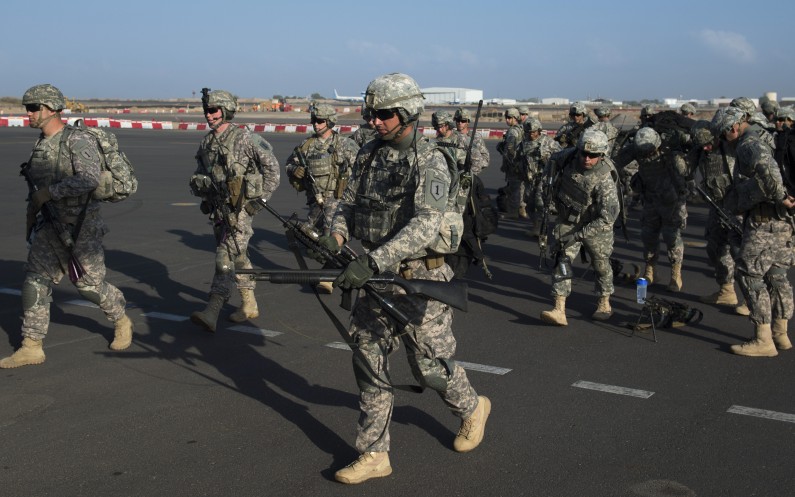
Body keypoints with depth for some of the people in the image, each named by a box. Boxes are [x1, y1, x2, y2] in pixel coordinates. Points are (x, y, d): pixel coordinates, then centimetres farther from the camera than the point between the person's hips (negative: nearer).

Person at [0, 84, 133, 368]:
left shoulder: (79, 140, -17)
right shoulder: (41, 144, 8)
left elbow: (89, 179, -32)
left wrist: (49, 192, -28)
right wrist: (33, 210, 21)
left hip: (82, 227, -7)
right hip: (51, 226, 7)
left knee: (89, 285, 5)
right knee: (35, 281, -2)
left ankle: (122, 322, 32)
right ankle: (31, 348, 4)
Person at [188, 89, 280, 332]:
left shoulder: (244, 138, -11)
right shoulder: (206, 143, 9)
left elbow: (271, 166, -8)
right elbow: (198, 174, 21)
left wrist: (262, 197, -10)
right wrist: (199, 184, 0)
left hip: (240, 209, -7)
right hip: (218, 209, 7)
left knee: (226, 257, -14)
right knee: (237, 257, 15)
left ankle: (212, 311, -19)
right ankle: (249, 305, 27)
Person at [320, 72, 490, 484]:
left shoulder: (430, 161, -15)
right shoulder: (369, 154, 7)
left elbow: (425, 226, -26)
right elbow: (350, 203, 12)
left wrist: (372, 261, -35)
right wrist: (336, 236, -11)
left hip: (417, 280, -6)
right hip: (375, 278, 6)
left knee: (430, 365, 6)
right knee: (369, 362, 6)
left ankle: (472, 408, 37)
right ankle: (373, 454, 16)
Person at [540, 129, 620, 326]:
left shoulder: (604, 179, -31)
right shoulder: (571, 155, -17)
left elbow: (608, 217, -35)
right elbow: (554, 159, 10)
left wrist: (578, 235, -37)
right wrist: (548, 180, 3)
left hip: (594, 225, -3)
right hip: (568, 221, 3)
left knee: (601, 264, 13)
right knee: (562, 260, -11)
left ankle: (604, 304, 37)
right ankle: (559, 310, -16)